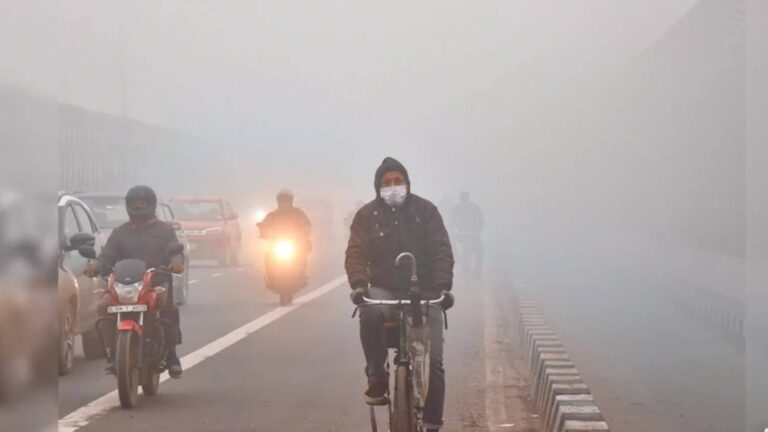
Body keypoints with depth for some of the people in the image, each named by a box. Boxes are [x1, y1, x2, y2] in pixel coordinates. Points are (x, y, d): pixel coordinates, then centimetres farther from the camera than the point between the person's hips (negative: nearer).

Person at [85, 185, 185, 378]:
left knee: (169, 306, -34)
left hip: (158, 282, -2)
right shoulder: (120, 233, 20)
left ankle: (171, 355, -21)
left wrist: (177, 261, -23)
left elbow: (176, 251, 2)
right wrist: (95, 266, -12)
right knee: (104, 306, -27)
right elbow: (107, 257, 11)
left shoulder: (164, 230, 15)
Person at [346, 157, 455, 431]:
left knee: (433, 360, -8)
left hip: (424, 292, 0)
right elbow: (356, 253, -6)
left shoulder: (426, 211, 0)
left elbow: (442, 251, -6)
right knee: (370, 313, -37)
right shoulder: (367, 215, 1)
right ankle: (377, 377, -19)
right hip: (385, 290, 0)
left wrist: (443, 286, -22)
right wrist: (359, 283, -26)